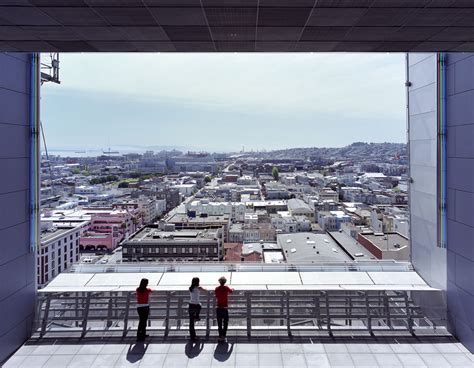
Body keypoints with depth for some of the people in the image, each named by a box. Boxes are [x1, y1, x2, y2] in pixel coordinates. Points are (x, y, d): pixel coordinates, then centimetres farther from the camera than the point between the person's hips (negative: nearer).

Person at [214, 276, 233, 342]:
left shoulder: (216, 289, 1)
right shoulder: (226, 288, -5)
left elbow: (216, 298, 12)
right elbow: (231, 291, 15)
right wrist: (232, 289, 38)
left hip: (218, 308, 3)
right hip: (225, 308, -3)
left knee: (219, 324, 11)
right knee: (225, 323, 7)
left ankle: (220, 336, 10)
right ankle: (223, 336, 0)